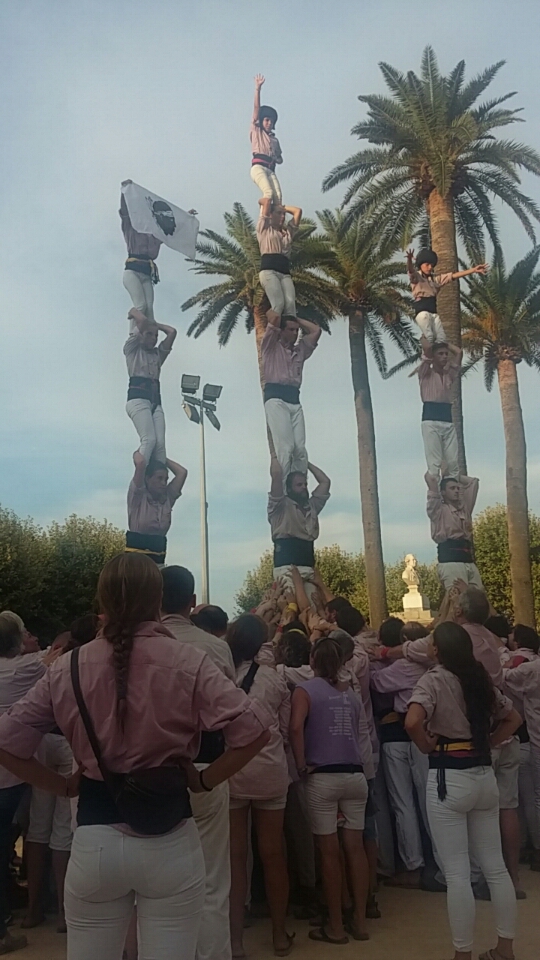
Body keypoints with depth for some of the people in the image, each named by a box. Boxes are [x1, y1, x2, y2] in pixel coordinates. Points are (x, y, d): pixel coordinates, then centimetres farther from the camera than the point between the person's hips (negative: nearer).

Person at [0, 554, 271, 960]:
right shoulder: (188, 662, -11)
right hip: (169, 839, -2)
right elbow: (254, 729, -17)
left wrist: (63, 785, 9)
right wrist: (205, 779, -3)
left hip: (95, 838, 2)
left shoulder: (68, 667, -3)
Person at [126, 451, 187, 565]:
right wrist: (137, 454, 5)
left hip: (158, 555, 6)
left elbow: (182, 472, 7)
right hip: (136, 553, -6)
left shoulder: (167, 499, 10)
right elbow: (141, 464, -16)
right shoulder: (138, 497, -4)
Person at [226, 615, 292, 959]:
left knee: (235, 856, 9)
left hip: (229, 773, -1)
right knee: (273, 854, 13)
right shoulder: (275, 678, -4)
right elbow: (285, 730, 5)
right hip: (270, 772, 1)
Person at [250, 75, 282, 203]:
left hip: (270, 169, 5)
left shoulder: (274, 139, 27)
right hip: (258, 167, -5)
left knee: (278, 195, -18)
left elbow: (280, 158, 28)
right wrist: (258, 88, -1)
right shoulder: (256, 130, 16)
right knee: (269, 193, -27)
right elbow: (256, 108, 7)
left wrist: (277, 159, 4)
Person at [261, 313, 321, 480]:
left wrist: (297, 320, 26)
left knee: (300, 449, -7)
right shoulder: (271, 347, 10)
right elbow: (273, 320, -3)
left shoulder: (300, 350, 24)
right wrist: (278, 315, 19)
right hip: (276, 399, -5)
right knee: (285, 447, -17)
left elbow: (316, 330, 23)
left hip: (295, 401, 5)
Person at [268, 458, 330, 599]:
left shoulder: (312, 506, 24)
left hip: (309, 569, 6)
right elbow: (276, 475, -5)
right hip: (286, 568, -6)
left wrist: (306, 463, 30)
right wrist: (274, 455, 12)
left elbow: (325, 481, 26)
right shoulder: (281, 506, 6)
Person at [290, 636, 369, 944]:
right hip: (355, 775, 4)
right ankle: (360, 921, 20)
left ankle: (336, 927, 15)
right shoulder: (350, 692, 12)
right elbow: (357, 730, 14)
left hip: (323, 777, -4)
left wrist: (302, 765, -9)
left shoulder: (305, 690, -3)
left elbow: (296, 727, -18)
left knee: (330, 852, 5)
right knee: (356, 847, 11)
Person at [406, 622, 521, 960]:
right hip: (484, 775, 6)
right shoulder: (482, 679, 7)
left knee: (457, 873, 3)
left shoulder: (434, 679, -12)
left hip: (449, 777, -6)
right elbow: (514, 718, 17)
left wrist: (428, 746, -10)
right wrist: (487, 744, 13)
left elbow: (413, 721, -28)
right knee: (495, 865, 16)